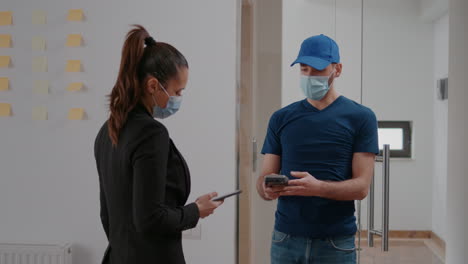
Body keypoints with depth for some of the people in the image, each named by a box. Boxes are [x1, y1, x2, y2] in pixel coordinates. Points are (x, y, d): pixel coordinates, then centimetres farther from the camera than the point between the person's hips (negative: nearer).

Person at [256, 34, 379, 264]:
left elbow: (361, 186, -7)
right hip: (286, 238, 2)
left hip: (336, 242, -2)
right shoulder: (281, 118, 7)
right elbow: (264, 178, 6)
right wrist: (267, 189, -17)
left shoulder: (360, 117, -2)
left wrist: (318, 188, -24)